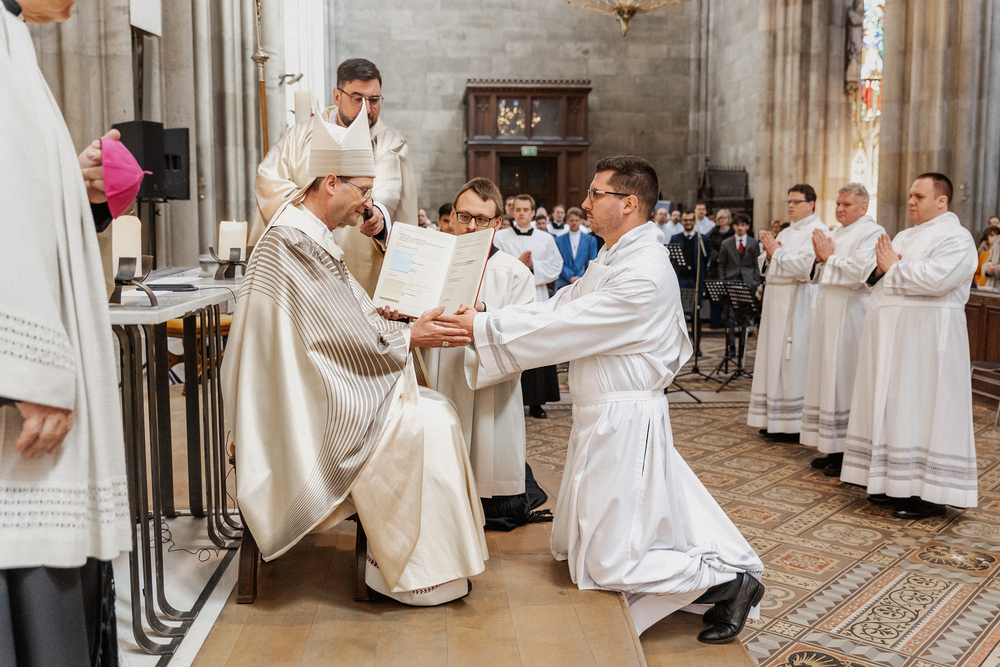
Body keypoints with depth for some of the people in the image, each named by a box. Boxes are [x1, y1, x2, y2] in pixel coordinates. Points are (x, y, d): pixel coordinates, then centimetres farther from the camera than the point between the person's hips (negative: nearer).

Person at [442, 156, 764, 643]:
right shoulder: (612, 260, 12)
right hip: (604, 417, 10)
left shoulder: (643, 275, -22)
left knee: (610, 563, -2)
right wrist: (483, 318, -3)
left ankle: (728, 580, 9)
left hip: (624, 423, -10)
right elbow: (558, 306, 8)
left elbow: (565, 329, -24)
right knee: (578, 544, 22)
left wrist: (482, 328, -19)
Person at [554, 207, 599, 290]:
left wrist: (580, 279, -6)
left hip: (583, 283, 0)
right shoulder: (559, 241, 13)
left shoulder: (591, 240, 15)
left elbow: (592, 263, 10)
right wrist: (570, 277, -9)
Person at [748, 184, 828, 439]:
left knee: (794, 361, -8)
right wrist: (769, 254, -2)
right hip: (777, 301, 9)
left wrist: (777, 252, -10)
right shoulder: (785, 232, 19)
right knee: (775, 358, 8)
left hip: (798, 303, -9)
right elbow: (765, 268, 18)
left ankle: (796, 425, -2)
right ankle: (775, 420, 14)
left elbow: (804, 266, -21)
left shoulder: (817, 231, -7)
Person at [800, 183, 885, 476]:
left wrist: (829, 257, -10)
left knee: (845, 380, -6)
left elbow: (858, 273, -21)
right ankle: (834, 448, 18)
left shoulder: (872, 233, -8)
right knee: (828, 377, 10)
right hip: (828, 312, 9)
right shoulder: (837, 232, 18)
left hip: (850, 315, -9)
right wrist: (821, 258, 0)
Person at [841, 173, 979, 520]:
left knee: (922, 410, -7)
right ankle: (896, 483, 18)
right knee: (893, 409, 10)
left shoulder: (956, 238, -8)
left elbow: (935, 279, -24)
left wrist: (894, 267, -11)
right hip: (890, 335, 9)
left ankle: (930, 495, 0)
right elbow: (874, 275, 18)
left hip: (926, 338, -8)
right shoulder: (904, 236, 18)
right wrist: (881, 268, -5)